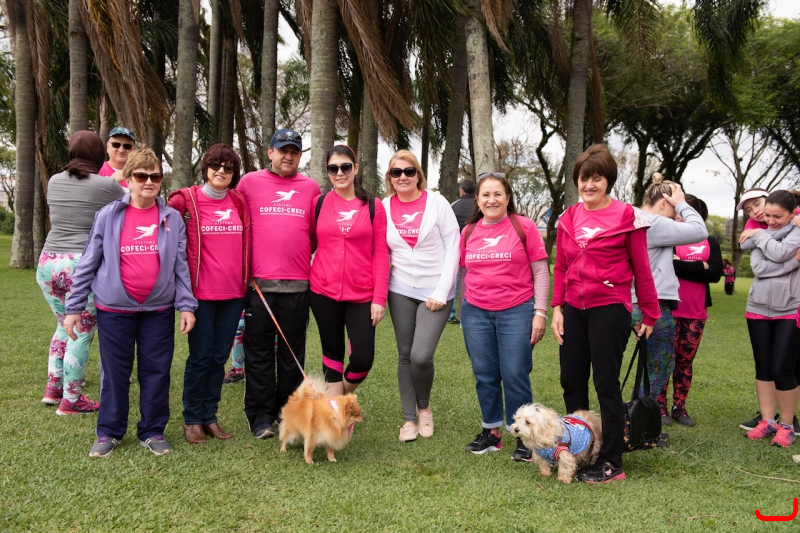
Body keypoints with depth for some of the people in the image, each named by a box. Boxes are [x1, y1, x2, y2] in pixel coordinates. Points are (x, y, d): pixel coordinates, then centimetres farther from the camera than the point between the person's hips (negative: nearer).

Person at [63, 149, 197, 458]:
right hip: (114, 309, -1)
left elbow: (181, 266, 3)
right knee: (114, 372, 9)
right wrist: (74, 308, 1)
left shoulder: (172, 218, 2)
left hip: (159, 310, 1)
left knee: (156, 372, 7)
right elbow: (88, 264, 2)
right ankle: (109, 432, 24)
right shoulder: (108, 215, -1)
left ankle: (152, 431, 22)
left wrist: (186, 306, -3)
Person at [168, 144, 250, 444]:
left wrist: (247, 279, 13)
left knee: (219, 357, 10)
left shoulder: (239, 202, 9)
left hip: (233, 292, 4)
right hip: (201, 293, -4)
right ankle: (192, 419, 17)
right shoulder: (187, 200, -4)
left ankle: (210, 416, 22)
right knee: (200, 357, 3)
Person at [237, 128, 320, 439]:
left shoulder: (310, 187, 11)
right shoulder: (249, 182, 6)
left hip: (297, 284, 2)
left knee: (293, 352, 8)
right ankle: (260, 415, 12)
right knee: (259, 351, 3)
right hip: (258, 282, -1)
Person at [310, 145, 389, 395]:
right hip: (324, 292, 1)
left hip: (363, 295, 0)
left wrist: (380, 298, -7)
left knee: (363, 359, -3)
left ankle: (342, 397, 28)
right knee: (332, 354, 10)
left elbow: (381, 254, -1)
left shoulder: (373, 206, 1)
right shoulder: (318, 204, 3)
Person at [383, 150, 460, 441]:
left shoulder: (437, 202, -5)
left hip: (435, 292, -3)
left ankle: (424, 407, 16)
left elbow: (453, 248, -5)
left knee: (421, 356, -13)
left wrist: (442, 292, -10)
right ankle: (409, 418, 21)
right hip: (401, 291, 3)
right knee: (405, 355, 7)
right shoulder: (385, 207, 4)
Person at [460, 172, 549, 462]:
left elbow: (541, 271, -3)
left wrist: (540, 312, -8)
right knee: (485, 375, 10)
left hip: (516, 311, -3)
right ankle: (491, 431, 24)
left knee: (515, 375, -1)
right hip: (476, 313, 4)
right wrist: (466, 309, 16)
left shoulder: (524, 227, -3)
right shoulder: (469, 231, 8)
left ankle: (523, 437, 12)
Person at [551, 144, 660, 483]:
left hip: (610, 309, -6)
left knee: (606, 383, -2)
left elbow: (641, 270, -3)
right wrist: (557, 308, 5)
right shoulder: (568, 219, 9)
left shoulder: (626, 217, -6)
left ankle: (611, 463, 9)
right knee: (571, 381, 11)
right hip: (573, 310, 6)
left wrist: (649, 315, 0)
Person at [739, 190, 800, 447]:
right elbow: (758, 267, -9)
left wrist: (759, 235, -8)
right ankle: (767, 421, 19)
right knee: (763, 368, 9)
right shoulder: (761, 236, 8)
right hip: (759, 309, 4)